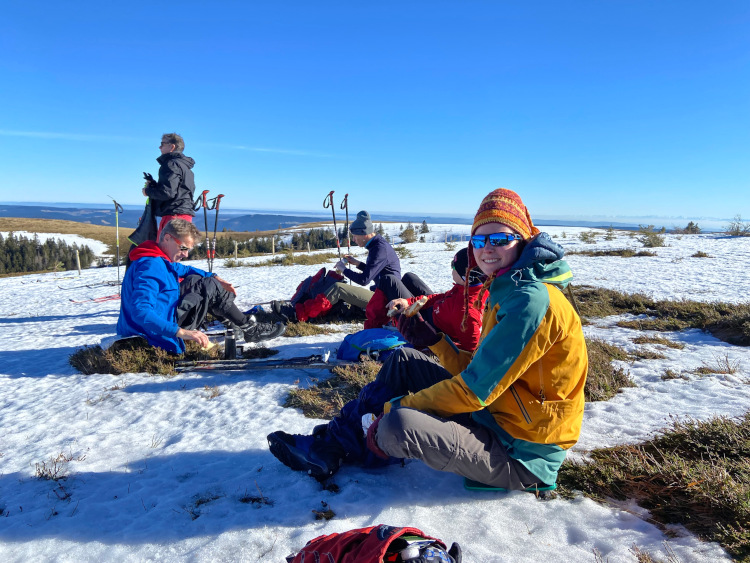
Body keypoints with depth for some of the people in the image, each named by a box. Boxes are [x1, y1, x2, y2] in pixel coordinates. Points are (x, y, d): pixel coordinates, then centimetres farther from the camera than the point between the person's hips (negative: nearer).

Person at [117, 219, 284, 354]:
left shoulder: (160, 260, 7)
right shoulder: (150, 266, -25)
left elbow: (182, 269, 29)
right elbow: (141, 311, -37)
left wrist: (215, 277, 14)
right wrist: (181, 332, -45)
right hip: (159, 336, -11)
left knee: (194, 280, 19)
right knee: (209, 286, -8)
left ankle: (233, 316, 26)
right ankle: (250, 329, 3)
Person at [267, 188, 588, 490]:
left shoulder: (532, 300, -23)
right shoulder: (506, 293, 9)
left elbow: (475, 391, -24)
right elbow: (478, 374, 10)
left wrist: (390, 409, -17)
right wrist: (432, 339, 0)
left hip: (520, 457, -9)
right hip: (493, 419, 10)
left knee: (399, 425, -29)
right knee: (404, 360, 10)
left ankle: (344, 449, 7)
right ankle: (332, 442, 11)